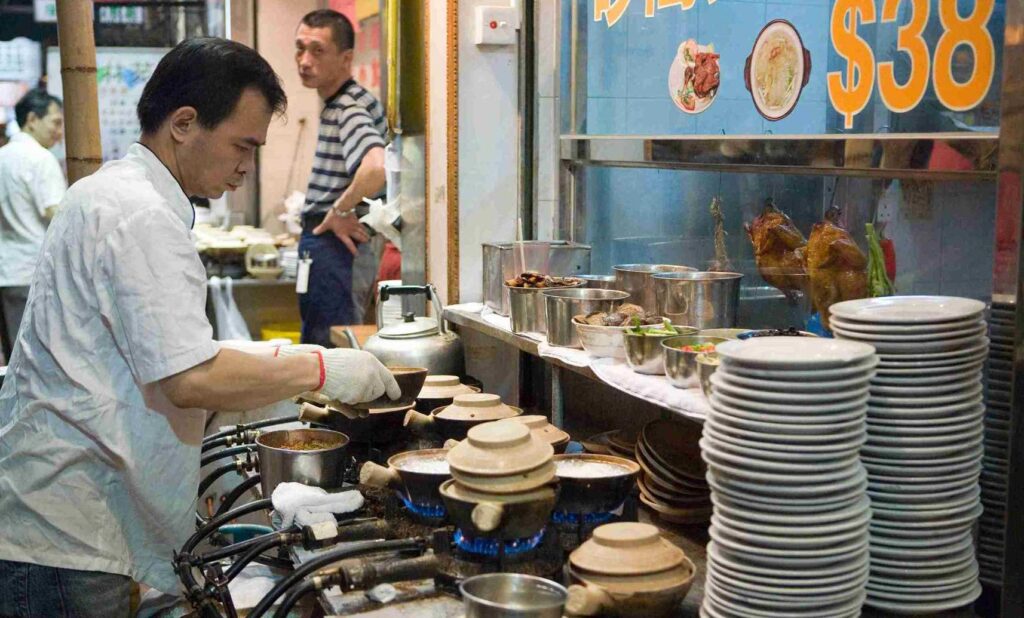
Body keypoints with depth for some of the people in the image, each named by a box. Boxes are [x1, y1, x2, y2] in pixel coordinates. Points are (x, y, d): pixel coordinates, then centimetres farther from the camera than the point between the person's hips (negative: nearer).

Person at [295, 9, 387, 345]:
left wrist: (340, 210, -21)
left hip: (333, 246, -10)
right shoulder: (337, 105, 13)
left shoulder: (350, 110, -18)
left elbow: (376, 168, -37)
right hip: (324, 245, 10)